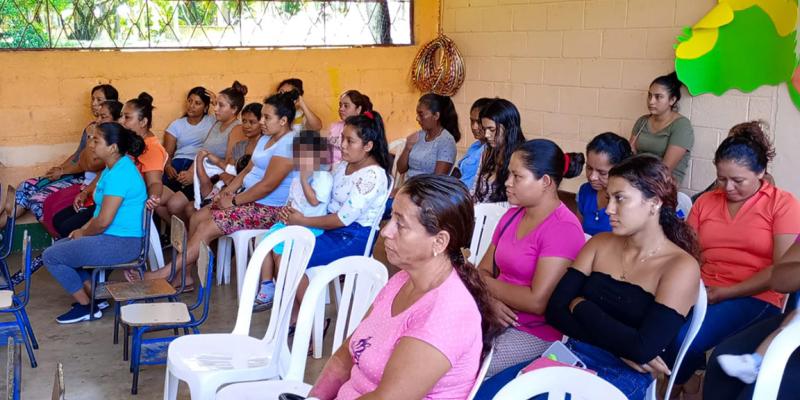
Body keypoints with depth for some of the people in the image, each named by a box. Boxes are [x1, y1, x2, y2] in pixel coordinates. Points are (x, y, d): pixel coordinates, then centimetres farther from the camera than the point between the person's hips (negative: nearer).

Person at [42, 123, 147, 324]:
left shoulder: (119, 174, -23)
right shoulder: (112, 168, 11)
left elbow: (104, 221, -24)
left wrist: (84, 234, -6)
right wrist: (83, 229, 8)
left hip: (121, 243, -11)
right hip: (112, 236, 11)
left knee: (51, 256, -6)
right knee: (58, 247, 20)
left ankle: (87, 307, 5)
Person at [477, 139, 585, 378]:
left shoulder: (563, 228, -15)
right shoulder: (512, 216, 10)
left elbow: (537, 301, -20)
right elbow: (484, 270, 10)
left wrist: (485, 283, -8)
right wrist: (492, 299, -12)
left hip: (534, 332, -7)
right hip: (497, 317, 7)